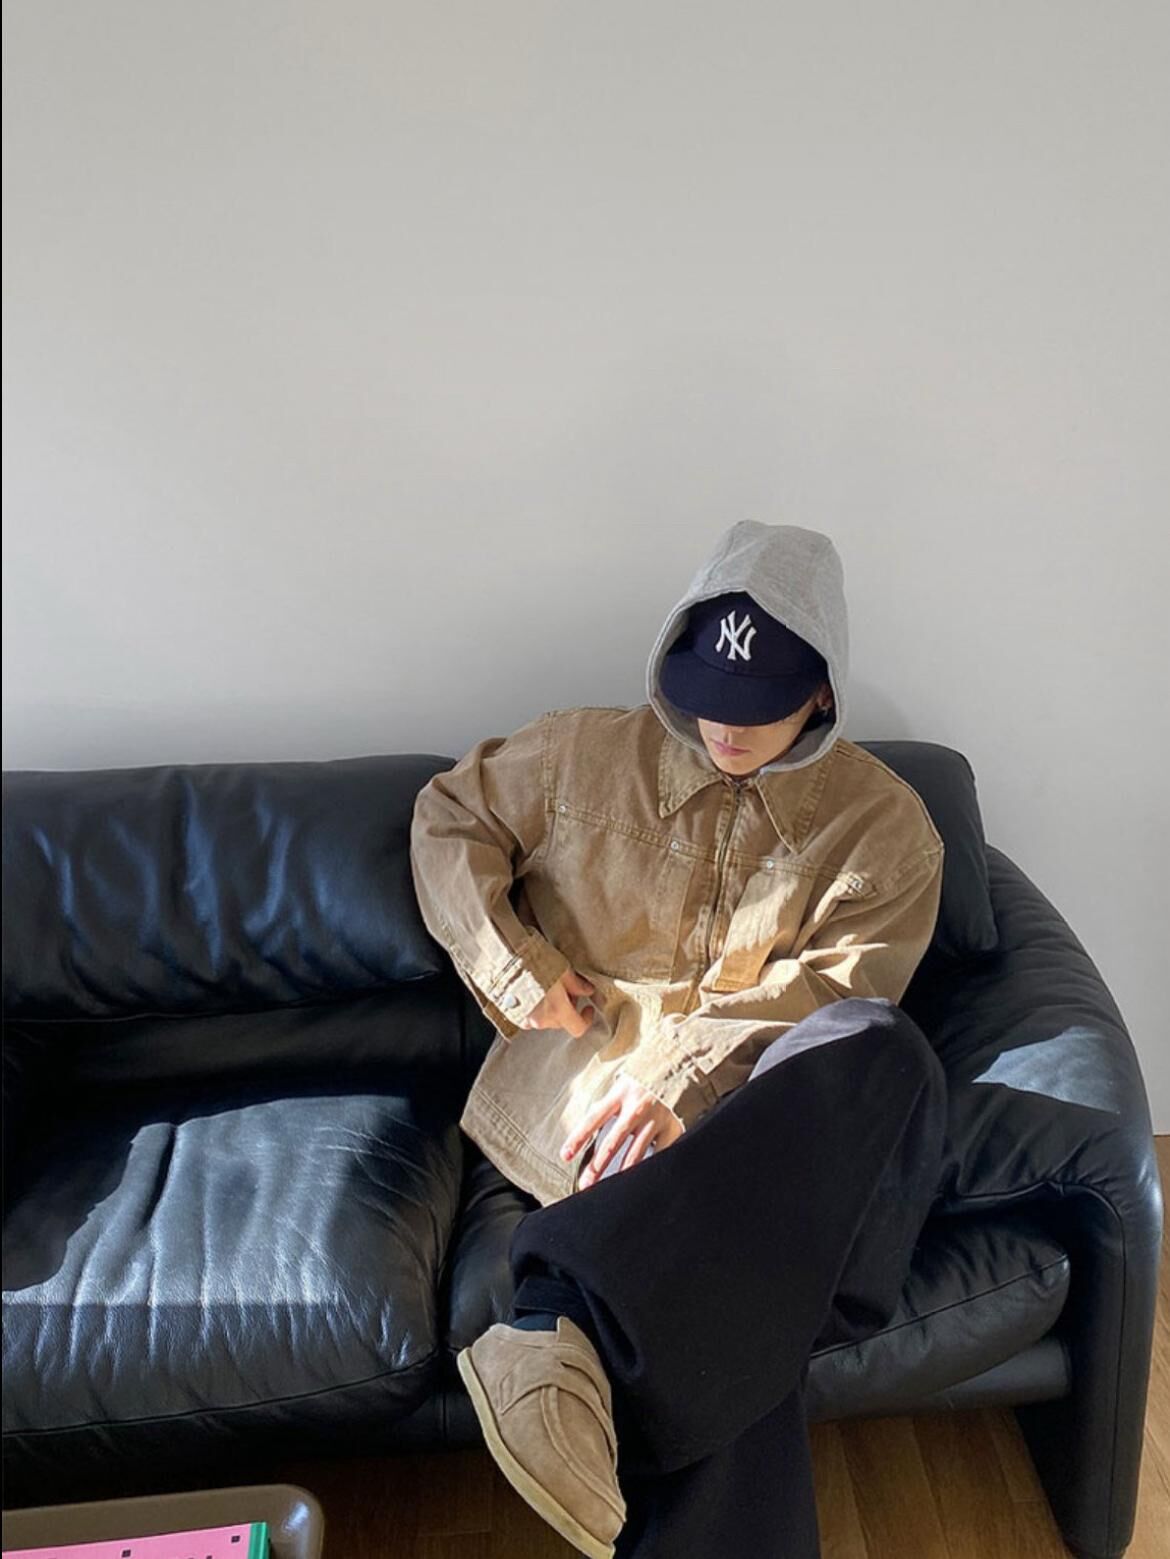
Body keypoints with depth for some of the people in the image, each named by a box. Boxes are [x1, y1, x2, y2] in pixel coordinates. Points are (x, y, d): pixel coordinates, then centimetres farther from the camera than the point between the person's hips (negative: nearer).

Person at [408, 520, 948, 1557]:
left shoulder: (883, 822, 2)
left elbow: (838, 992, -10)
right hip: (588, 1073, -1)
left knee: (883, 1054, -37)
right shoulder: (585, 751, 6)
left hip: (752, 1093, 1)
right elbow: (450, 819, 16)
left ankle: (566, 1317, -43)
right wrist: (514, 966, 0)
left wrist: (685, 1081, -27)